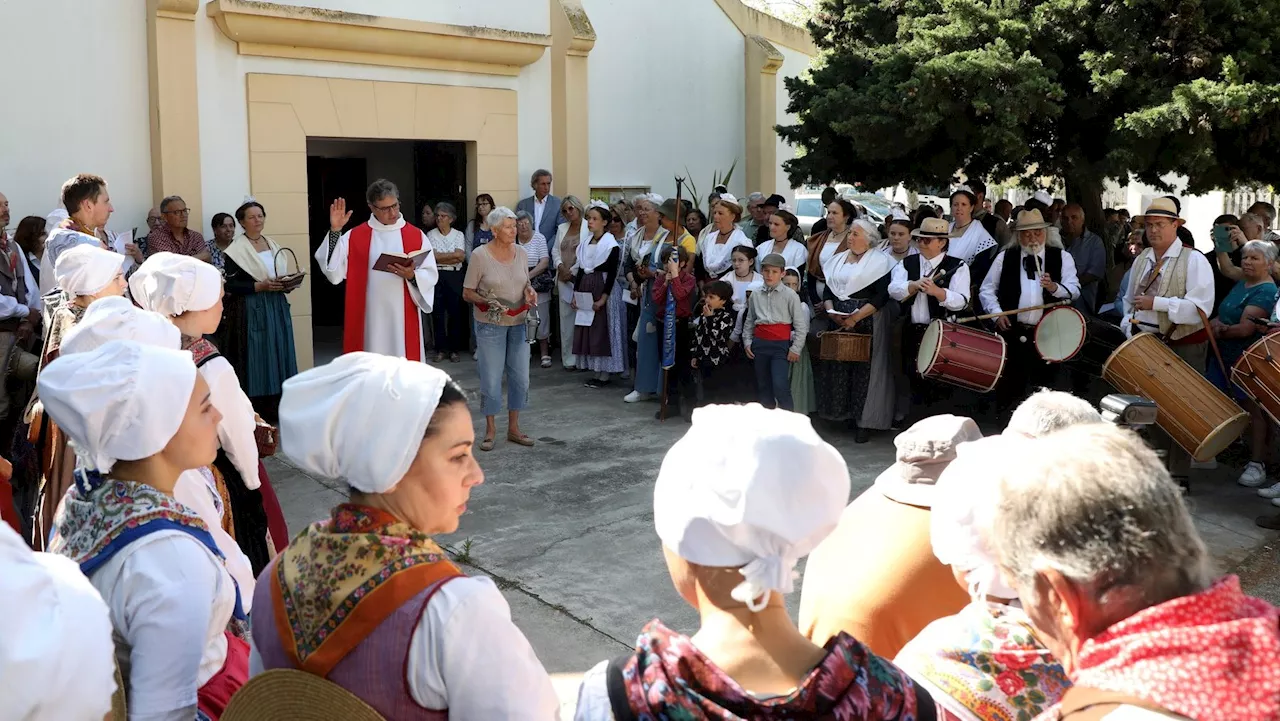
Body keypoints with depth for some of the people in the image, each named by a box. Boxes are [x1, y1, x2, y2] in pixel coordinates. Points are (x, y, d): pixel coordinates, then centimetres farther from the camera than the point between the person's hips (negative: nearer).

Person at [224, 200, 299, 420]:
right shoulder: (236, 250, -6)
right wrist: (260, 286, -20)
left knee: (278, 354, 6)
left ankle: (276, 408, 14)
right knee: (256, 357, -5)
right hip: (253, 311, -6)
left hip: (277, 309, 6)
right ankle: (258, 412, 2)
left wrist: (289, 285, -1)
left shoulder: (273, 245, 14)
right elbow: (231, 285, -12)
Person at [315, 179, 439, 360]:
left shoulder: (417, 236, 6)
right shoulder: (354, 236, 5)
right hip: (368, 321, 0)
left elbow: (431, 275, 3)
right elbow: (333, 271, -5)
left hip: (403, 320, 0)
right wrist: (335, 231, -10)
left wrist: (411, 276, -18)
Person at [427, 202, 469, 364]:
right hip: (436, 276, 0)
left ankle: (454, 349, 10)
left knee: (455, 312, 1)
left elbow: (461, 257, -6)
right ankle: (440, 349, 10)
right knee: (437, 312, 1)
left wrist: (441, 257, -10)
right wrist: (453, 255, -7)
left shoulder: (459, 235, 7)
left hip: (454, 276, 0)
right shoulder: (430, 235, 5)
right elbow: (433, 256, -7)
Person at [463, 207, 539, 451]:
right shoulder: (480, 255, -11)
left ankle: (514, 427, 22)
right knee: (491, 378, 2)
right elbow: (467, 293, -7)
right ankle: (490, 428, 18)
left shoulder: (520, 252, 2)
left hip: (519, 323, 4)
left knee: (520, 377, 8)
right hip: (490, 324, -4)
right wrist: (489, 303, -22)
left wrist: (529, 292, -7)